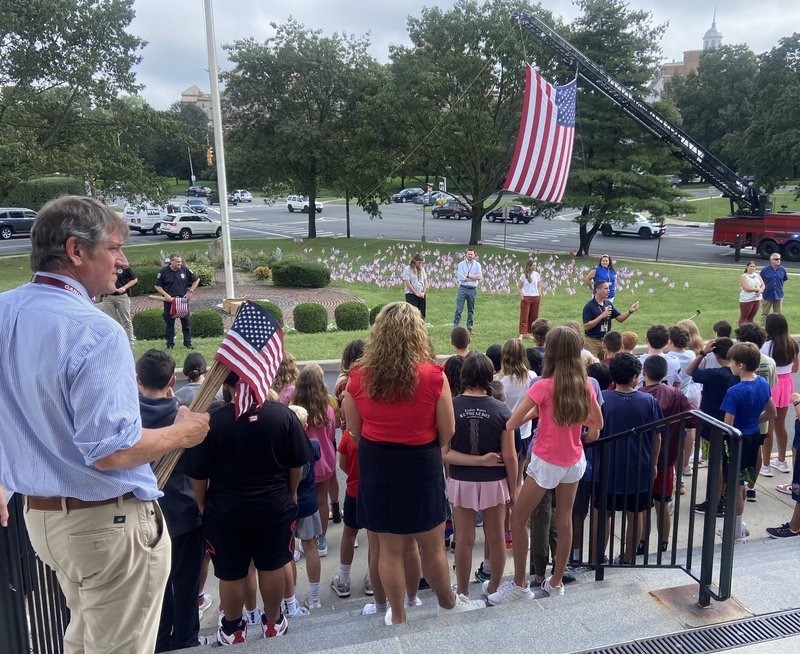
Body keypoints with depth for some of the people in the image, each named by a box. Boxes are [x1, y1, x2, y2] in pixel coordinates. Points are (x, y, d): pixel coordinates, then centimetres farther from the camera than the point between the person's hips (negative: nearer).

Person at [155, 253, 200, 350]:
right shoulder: (163, 272, -5)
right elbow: (157, 286, 1)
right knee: (170, 323, 6)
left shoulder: (185, 270, -1)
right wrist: (166, 295, -11)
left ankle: (188, 343, 13)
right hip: (169, 301, -1)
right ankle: (170, 344, 14)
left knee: (186, 322, 4)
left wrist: (190, 291, 1)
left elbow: (196, 280, 9)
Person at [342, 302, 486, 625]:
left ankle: (397, 616, 32)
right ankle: (448, 602, 41)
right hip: (421, 465, -2)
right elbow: (447, 432, -8)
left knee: (389, 548, 15)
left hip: (376, 466, 2)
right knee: (433, 545, 18)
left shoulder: (359, 377, -11)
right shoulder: (433, 376, -17)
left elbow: (354, 431, 1)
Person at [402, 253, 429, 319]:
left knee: (422, 315, 5)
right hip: (411, 294, -6)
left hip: (421, 295, 6)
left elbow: (425, 282, 11)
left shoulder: (422, 269, 12)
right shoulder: (407, 269, -6)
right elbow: (408, 283, -12)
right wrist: (416, 293, -13)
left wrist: (423, 292, -4)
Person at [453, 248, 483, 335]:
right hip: (463, 288, -2)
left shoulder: (477, 265, 6)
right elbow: (461, 277, -11)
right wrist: (474, 277, -8)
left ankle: (469, 328, 16)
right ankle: (455, 327, -5)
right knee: (459, 309, -7)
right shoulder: (461, 264, 2)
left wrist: (468, 276, -10)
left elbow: (480, 277, -5)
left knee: (471, 310, 9)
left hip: (472, 289, 2)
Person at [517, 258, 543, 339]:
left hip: (535, 297, 4)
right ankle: (522, 334, -5)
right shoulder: (524, 275, -6)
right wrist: (521, 296, -10)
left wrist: (540, 295, 5)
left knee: (534, 316, 7)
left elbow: (539, 285, 13)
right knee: (524, 316, -5)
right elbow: (519, 286, -3)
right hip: (526, 297, -4)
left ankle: (529, 332, 17)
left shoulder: (537, 274, 5)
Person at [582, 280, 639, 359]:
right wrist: (602, 316, -22)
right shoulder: (589, 306, -12)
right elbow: (586, 326, -18)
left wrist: (630, 311, -8)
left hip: (606, 341, 6)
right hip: (592, 342, -6)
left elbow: (620, 319, 9)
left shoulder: (608, 304, 7)